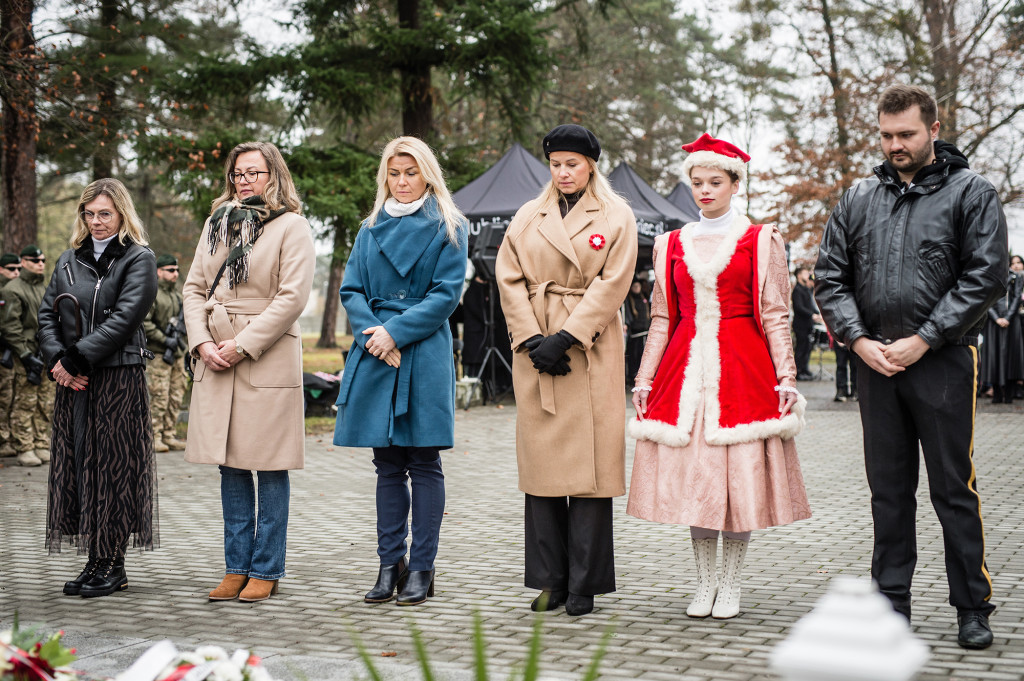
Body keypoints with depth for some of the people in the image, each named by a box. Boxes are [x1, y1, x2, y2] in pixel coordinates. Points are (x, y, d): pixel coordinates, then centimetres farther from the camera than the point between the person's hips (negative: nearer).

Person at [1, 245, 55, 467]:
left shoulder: (44, 288, 17)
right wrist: (26, 356, -16)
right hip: (26, 356, -7)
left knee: (45, 405, 9)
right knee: (25, 405, -4)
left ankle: (42, 447, 15)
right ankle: (25, 450, 1)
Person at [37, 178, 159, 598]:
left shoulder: (139, 259, -1)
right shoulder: (69, 260, 16)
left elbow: (124, 319, -12)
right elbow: (47, 313, 11)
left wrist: (75, 359, -15)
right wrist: (56, 359, -6)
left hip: (119, 377, -6)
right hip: (73, 380, 6)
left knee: (112, 465, -3)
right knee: (79, 463, 5)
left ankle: (112, 563, 3)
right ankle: (96, 560, 11)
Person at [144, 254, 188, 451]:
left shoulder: (176, 294, 19)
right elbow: (143, 323, -16)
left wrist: (185, 346, 20)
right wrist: (164, 340, -18)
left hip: (177, 353, 8)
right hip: (159, 354, -8)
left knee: (176, 396, 7)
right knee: (159, 397, -8)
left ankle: (169, 436, 13)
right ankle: (154, 437, -3)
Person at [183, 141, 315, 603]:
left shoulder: (292, 227, -2)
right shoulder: (216, 224, 16)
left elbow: (292, 297, -11)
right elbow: (194, 287, 14)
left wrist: (242, 346, -14)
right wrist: (202, 342, -2)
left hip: (268, 359, -5)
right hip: (216, 359, 6)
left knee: (270, 469, -1)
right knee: (231, 468, 8)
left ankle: (265, 571, 6)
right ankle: (236, 569, 15)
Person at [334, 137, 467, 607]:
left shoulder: (447, 229, 3)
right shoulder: (371, 230, 15)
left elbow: (446, 294, -6)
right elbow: (352, 290, 10)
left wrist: (395, 332, -13)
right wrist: (373, 334, -8)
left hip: (425, 356, -4)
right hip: (376, 356, 4)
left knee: (424, 463, -1)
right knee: (388, 465, 7)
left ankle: (421, 568, 3)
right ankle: (390, 564, 13)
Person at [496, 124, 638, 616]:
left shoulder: (616, 217, 4)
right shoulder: (527, 217, 14)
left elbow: (612, 283, -5)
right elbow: (509, 279, 7)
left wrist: (566, 338, -13)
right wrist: (531, 339, -7)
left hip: (592, 351, -3)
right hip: (536, 352, 3)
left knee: (589, 464, -5)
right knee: (542, 463, 3)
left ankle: (584, 585, 3)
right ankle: (550, 581, 10)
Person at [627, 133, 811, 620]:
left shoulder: (761, 240, 4)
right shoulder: (672, 244, 12)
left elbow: (775, 316, 2)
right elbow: (662, 319, 14)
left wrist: (786, 379, -5)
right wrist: (644, 380, 8)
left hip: (743, 369, -3)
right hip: (686, 369, 3)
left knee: (740, 473, -3)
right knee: (692, 472, 2)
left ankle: (731, 583, 10)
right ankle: (705, 582, 14)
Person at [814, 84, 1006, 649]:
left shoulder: (971, 193, 1)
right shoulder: (858, 199, 12)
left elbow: (985, 276, -6)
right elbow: (829, 277, 11)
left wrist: (922, 340, -11)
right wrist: (859, 340, -3)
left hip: (943, 361, -4)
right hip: (874, 363, 4)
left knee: (954, 487, 0)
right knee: (888, 487, 9)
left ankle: (972, 608, 9)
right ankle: (891, 602, 18)